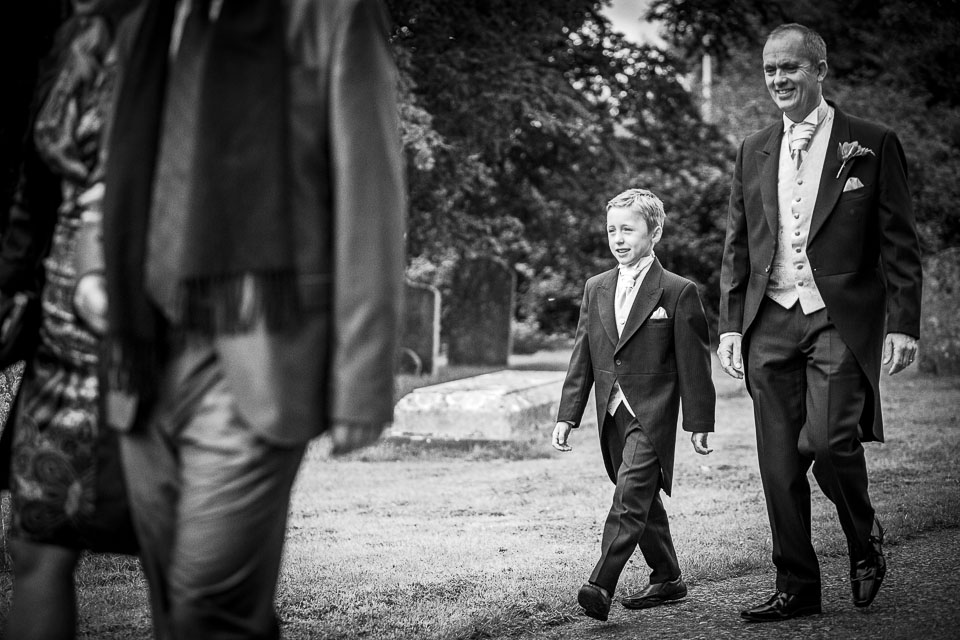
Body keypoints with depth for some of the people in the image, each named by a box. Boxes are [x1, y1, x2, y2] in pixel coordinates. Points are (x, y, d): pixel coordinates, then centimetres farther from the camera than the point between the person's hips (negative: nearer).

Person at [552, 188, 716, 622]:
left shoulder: (678, 292, -5)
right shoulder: (596, 289, 11)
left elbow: (693, 362, -4)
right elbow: (582, 357, 12)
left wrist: (699, 422, -5)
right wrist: (568, 415, 7)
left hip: (652, 415, -6)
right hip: (612, 415, 6)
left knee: (630, 497, -16)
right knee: (643, 500, 14)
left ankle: (601, 586, -22)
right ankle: (667, 580, 26)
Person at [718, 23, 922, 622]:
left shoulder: (873, 144, 2)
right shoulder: (754, 152, 15)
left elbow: (900, 244, -1)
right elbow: (737, 247, 16)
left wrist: (903, 324, -9)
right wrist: (731, 324, 7)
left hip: (840, 322, -4)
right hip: (770, 325, 4)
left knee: (829, 441, -18)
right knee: (780, 465, 2)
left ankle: (866, 539, 11)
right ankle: (797, 588, 13)